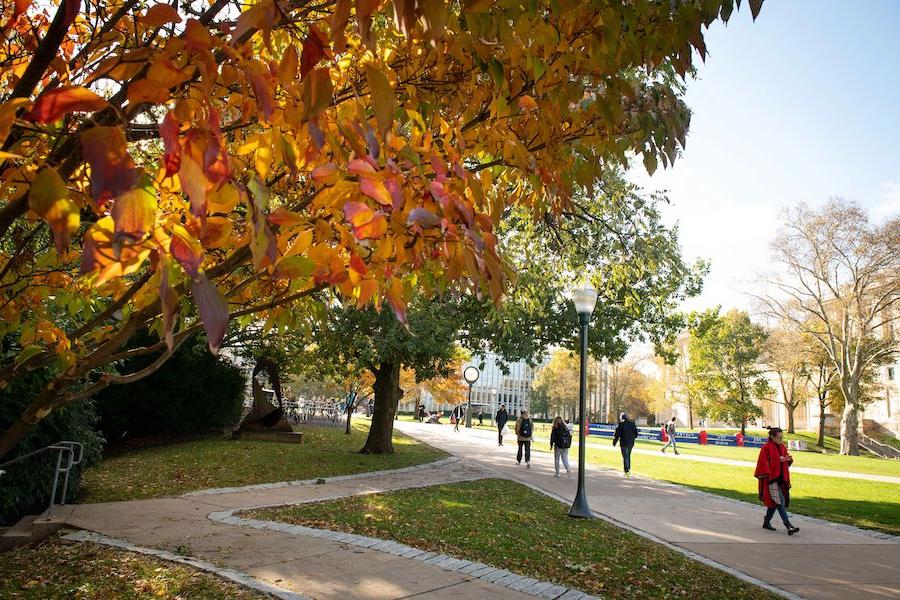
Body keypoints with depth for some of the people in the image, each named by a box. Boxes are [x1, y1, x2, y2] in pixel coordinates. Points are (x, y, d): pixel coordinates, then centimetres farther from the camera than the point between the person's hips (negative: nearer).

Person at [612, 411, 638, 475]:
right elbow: (636, 434, 10)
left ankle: (627, 471, -7)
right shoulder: (632, 424, 5)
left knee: (625, 457, -1)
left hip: (624, 443, -5)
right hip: (631, 443, 5)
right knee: (628, 456, 20)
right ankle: (629, 469, 25)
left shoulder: (620, 424, -9)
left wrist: (614, 443, 3)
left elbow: (617, 434, -8)